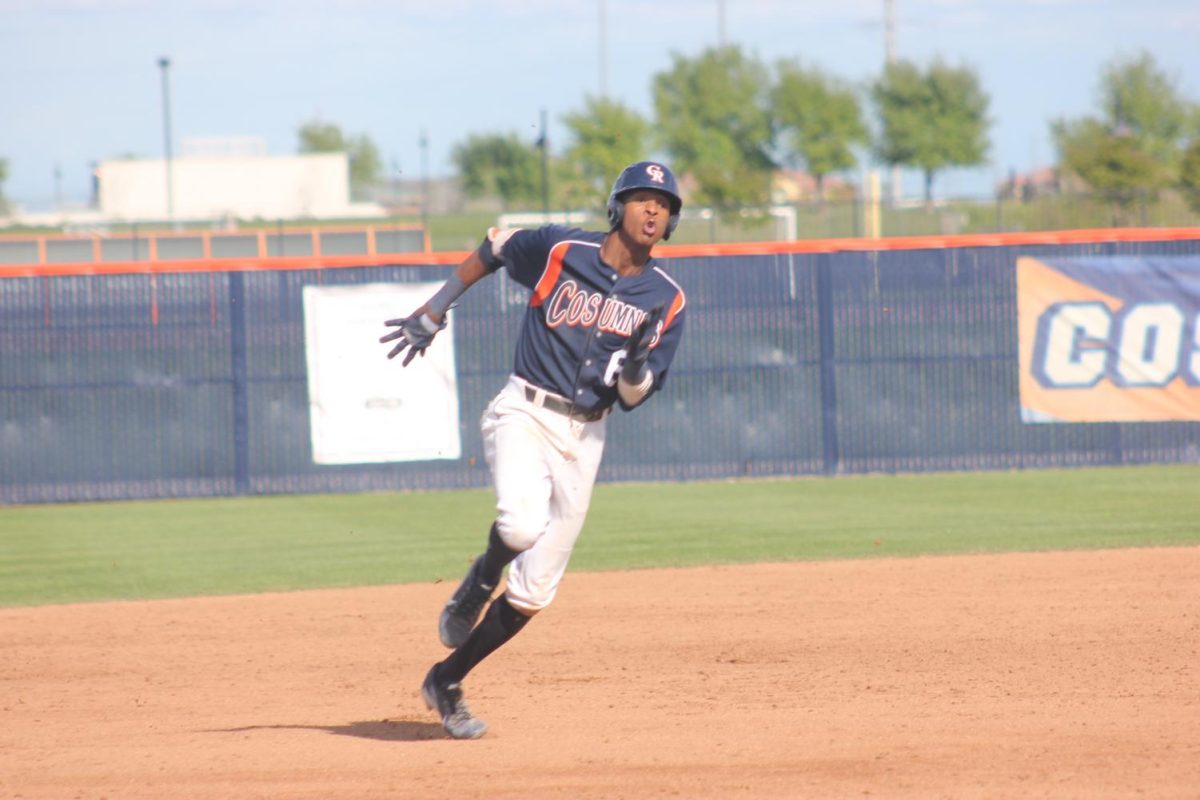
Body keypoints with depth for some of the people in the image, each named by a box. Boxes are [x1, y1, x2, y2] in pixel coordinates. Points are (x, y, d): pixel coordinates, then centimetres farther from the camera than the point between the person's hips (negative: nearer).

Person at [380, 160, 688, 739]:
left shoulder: (665, 300, 2)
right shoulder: (559, 251, -5)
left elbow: (633, 397, 1)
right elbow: (492, 248, 12)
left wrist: (636, 361, -21)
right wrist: (433, 313, 9)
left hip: (583, 439, 4)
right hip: (524, 414, -3)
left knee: (534, 592, 3)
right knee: (522, 524, -34)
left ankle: (447, 682, 19)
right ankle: (481, 581, 0)